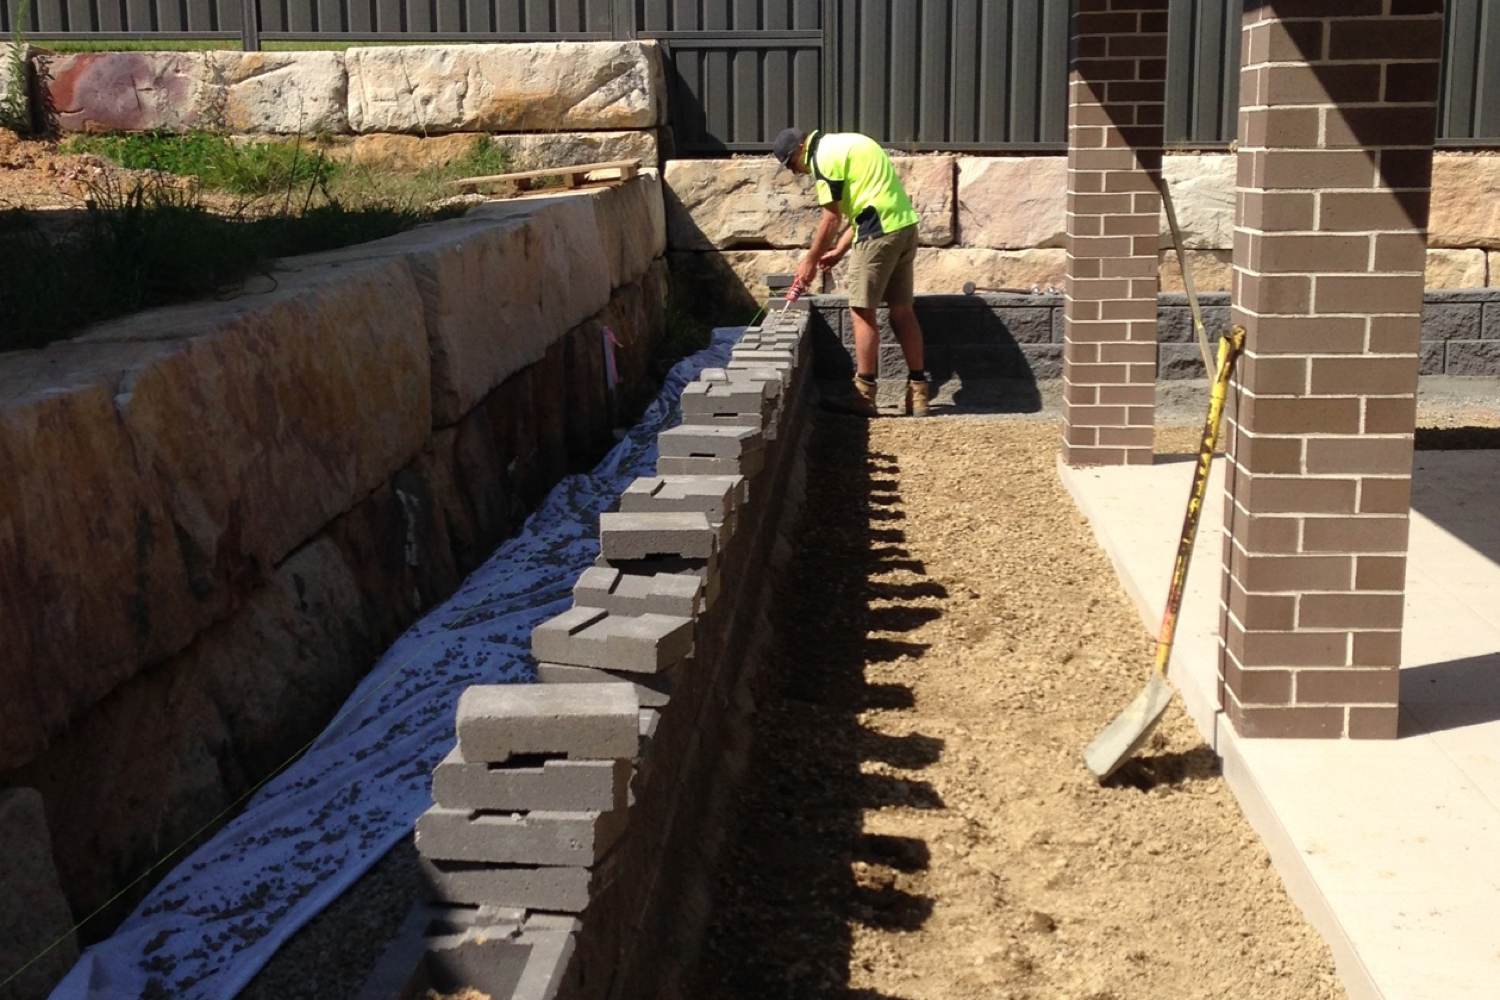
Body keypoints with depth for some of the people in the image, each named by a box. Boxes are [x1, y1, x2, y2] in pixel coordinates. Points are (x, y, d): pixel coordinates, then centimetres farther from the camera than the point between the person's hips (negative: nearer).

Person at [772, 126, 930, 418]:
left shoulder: (823, 156, -8)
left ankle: (864, 396, 2)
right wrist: (839, 251, 18)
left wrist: (810, 261, 2)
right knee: (902, 310, 12)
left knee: (862, 312, -2)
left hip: (880, 231, -9)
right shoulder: (842, 145, 21)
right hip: (905, 224, 9)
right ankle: (918, 392, 15)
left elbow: (831, 219, -8)